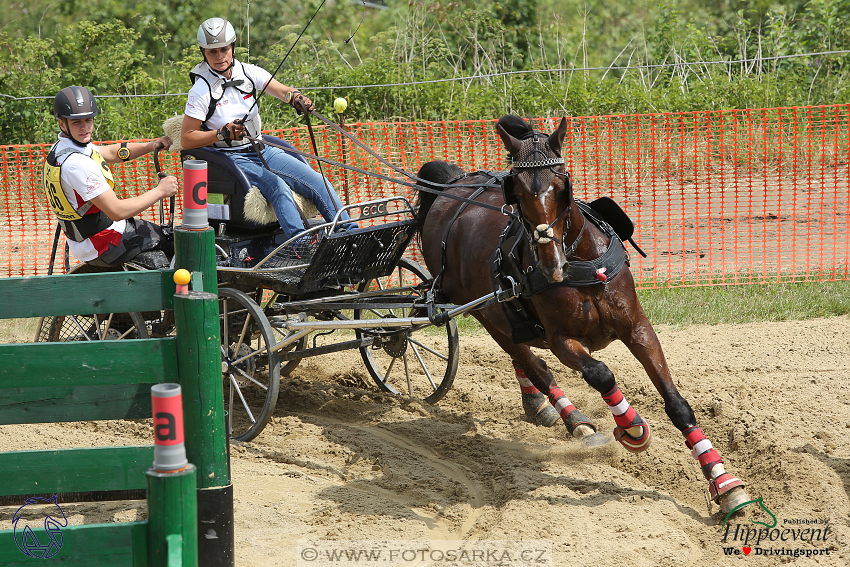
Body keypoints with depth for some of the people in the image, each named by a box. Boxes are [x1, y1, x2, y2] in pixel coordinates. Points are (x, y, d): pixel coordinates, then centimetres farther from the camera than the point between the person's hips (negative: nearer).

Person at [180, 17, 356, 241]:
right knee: (278, 186, -32)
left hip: (263, 150, 6)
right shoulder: (201, 90, -11)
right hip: (231, 159, -6)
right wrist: (223, 134, -23)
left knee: (317, 181, -8)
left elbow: (281, 90, -13)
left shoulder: (249, 73, 2)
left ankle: (351, 232, -9)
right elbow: (186, 140, -11)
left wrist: (296, 97, -37)